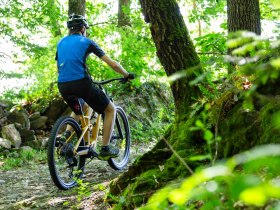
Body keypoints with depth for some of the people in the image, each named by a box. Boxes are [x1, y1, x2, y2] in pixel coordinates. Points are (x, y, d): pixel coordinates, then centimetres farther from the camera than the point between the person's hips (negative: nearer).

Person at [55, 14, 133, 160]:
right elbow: (112, 64, 5)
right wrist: (127, 75, 20)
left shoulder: (61, 43, 21)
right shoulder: (87, 42, 7)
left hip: (63, 86, 6)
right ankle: (105, 149, 6)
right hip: (81, 83, -6)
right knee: (111, 110, 12)